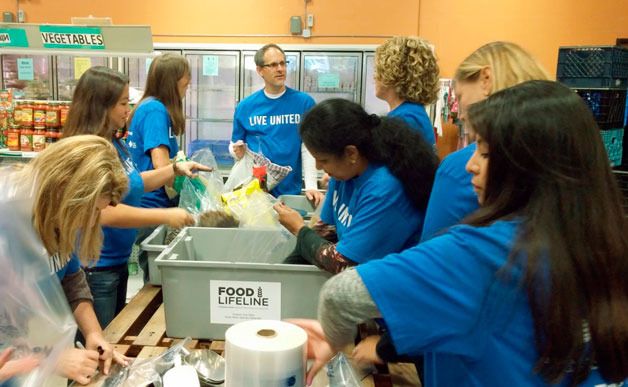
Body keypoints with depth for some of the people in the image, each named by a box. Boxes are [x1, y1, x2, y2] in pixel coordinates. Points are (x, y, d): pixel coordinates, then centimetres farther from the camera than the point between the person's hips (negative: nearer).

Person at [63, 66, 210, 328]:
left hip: (118, 261, 9)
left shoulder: (115, 144, 4)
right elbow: (105, 213, -29)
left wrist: (175, 169, 6)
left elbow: (133, 184, 19)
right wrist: (166, 216, -26)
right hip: (95, 268, -9)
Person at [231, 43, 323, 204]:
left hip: (290, 189, -1)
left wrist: (311, 186, -15)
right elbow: (235, 144, 10)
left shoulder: (304, 102, -4)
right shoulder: (245, 106, 2)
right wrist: (239, 152, -13)